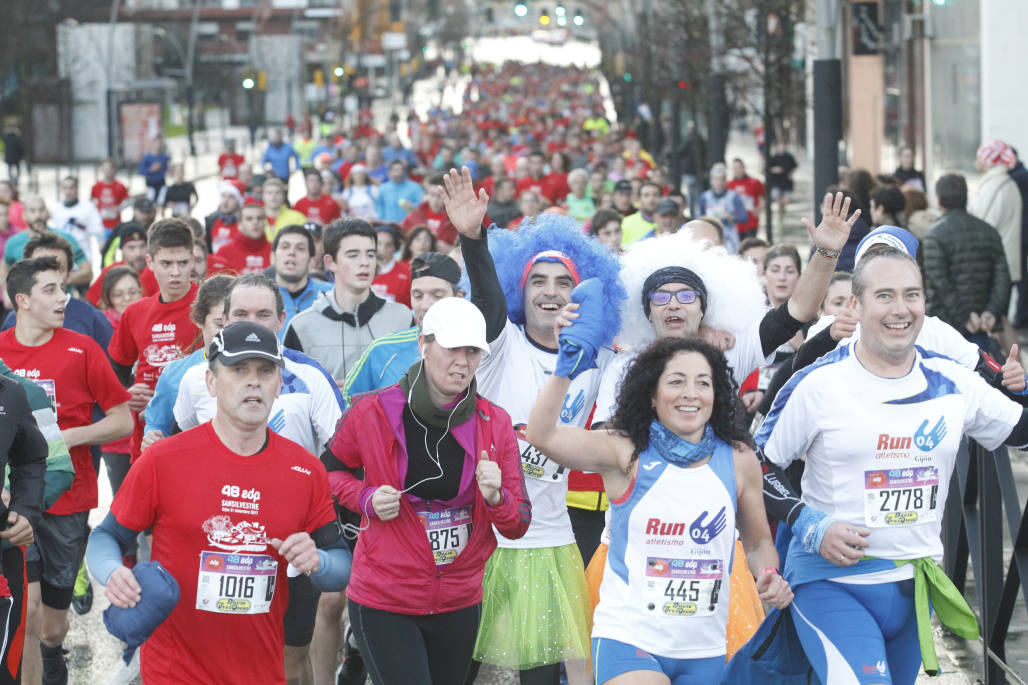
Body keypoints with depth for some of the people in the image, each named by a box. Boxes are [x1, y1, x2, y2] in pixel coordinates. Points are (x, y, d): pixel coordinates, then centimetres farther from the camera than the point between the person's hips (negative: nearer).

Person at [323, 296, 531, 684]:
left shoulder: (495, 424, -2)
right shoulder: (373, 414, -9)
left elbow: (518, 527, 1)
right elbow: (330, 472, 9)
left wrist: (495, 497, -20)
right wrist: (367, 499, -11)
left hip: (460, 604, 4)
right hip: (384, 604, -4)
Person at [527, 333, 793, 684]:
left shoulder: (739, 461, 3)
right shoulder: (627, 454, -7)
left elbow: (758, 542, 17)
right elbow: (542, 435, -22)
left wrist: (769, 576, -4)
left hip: (704, 651, 4)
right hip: (628, 639, -4)